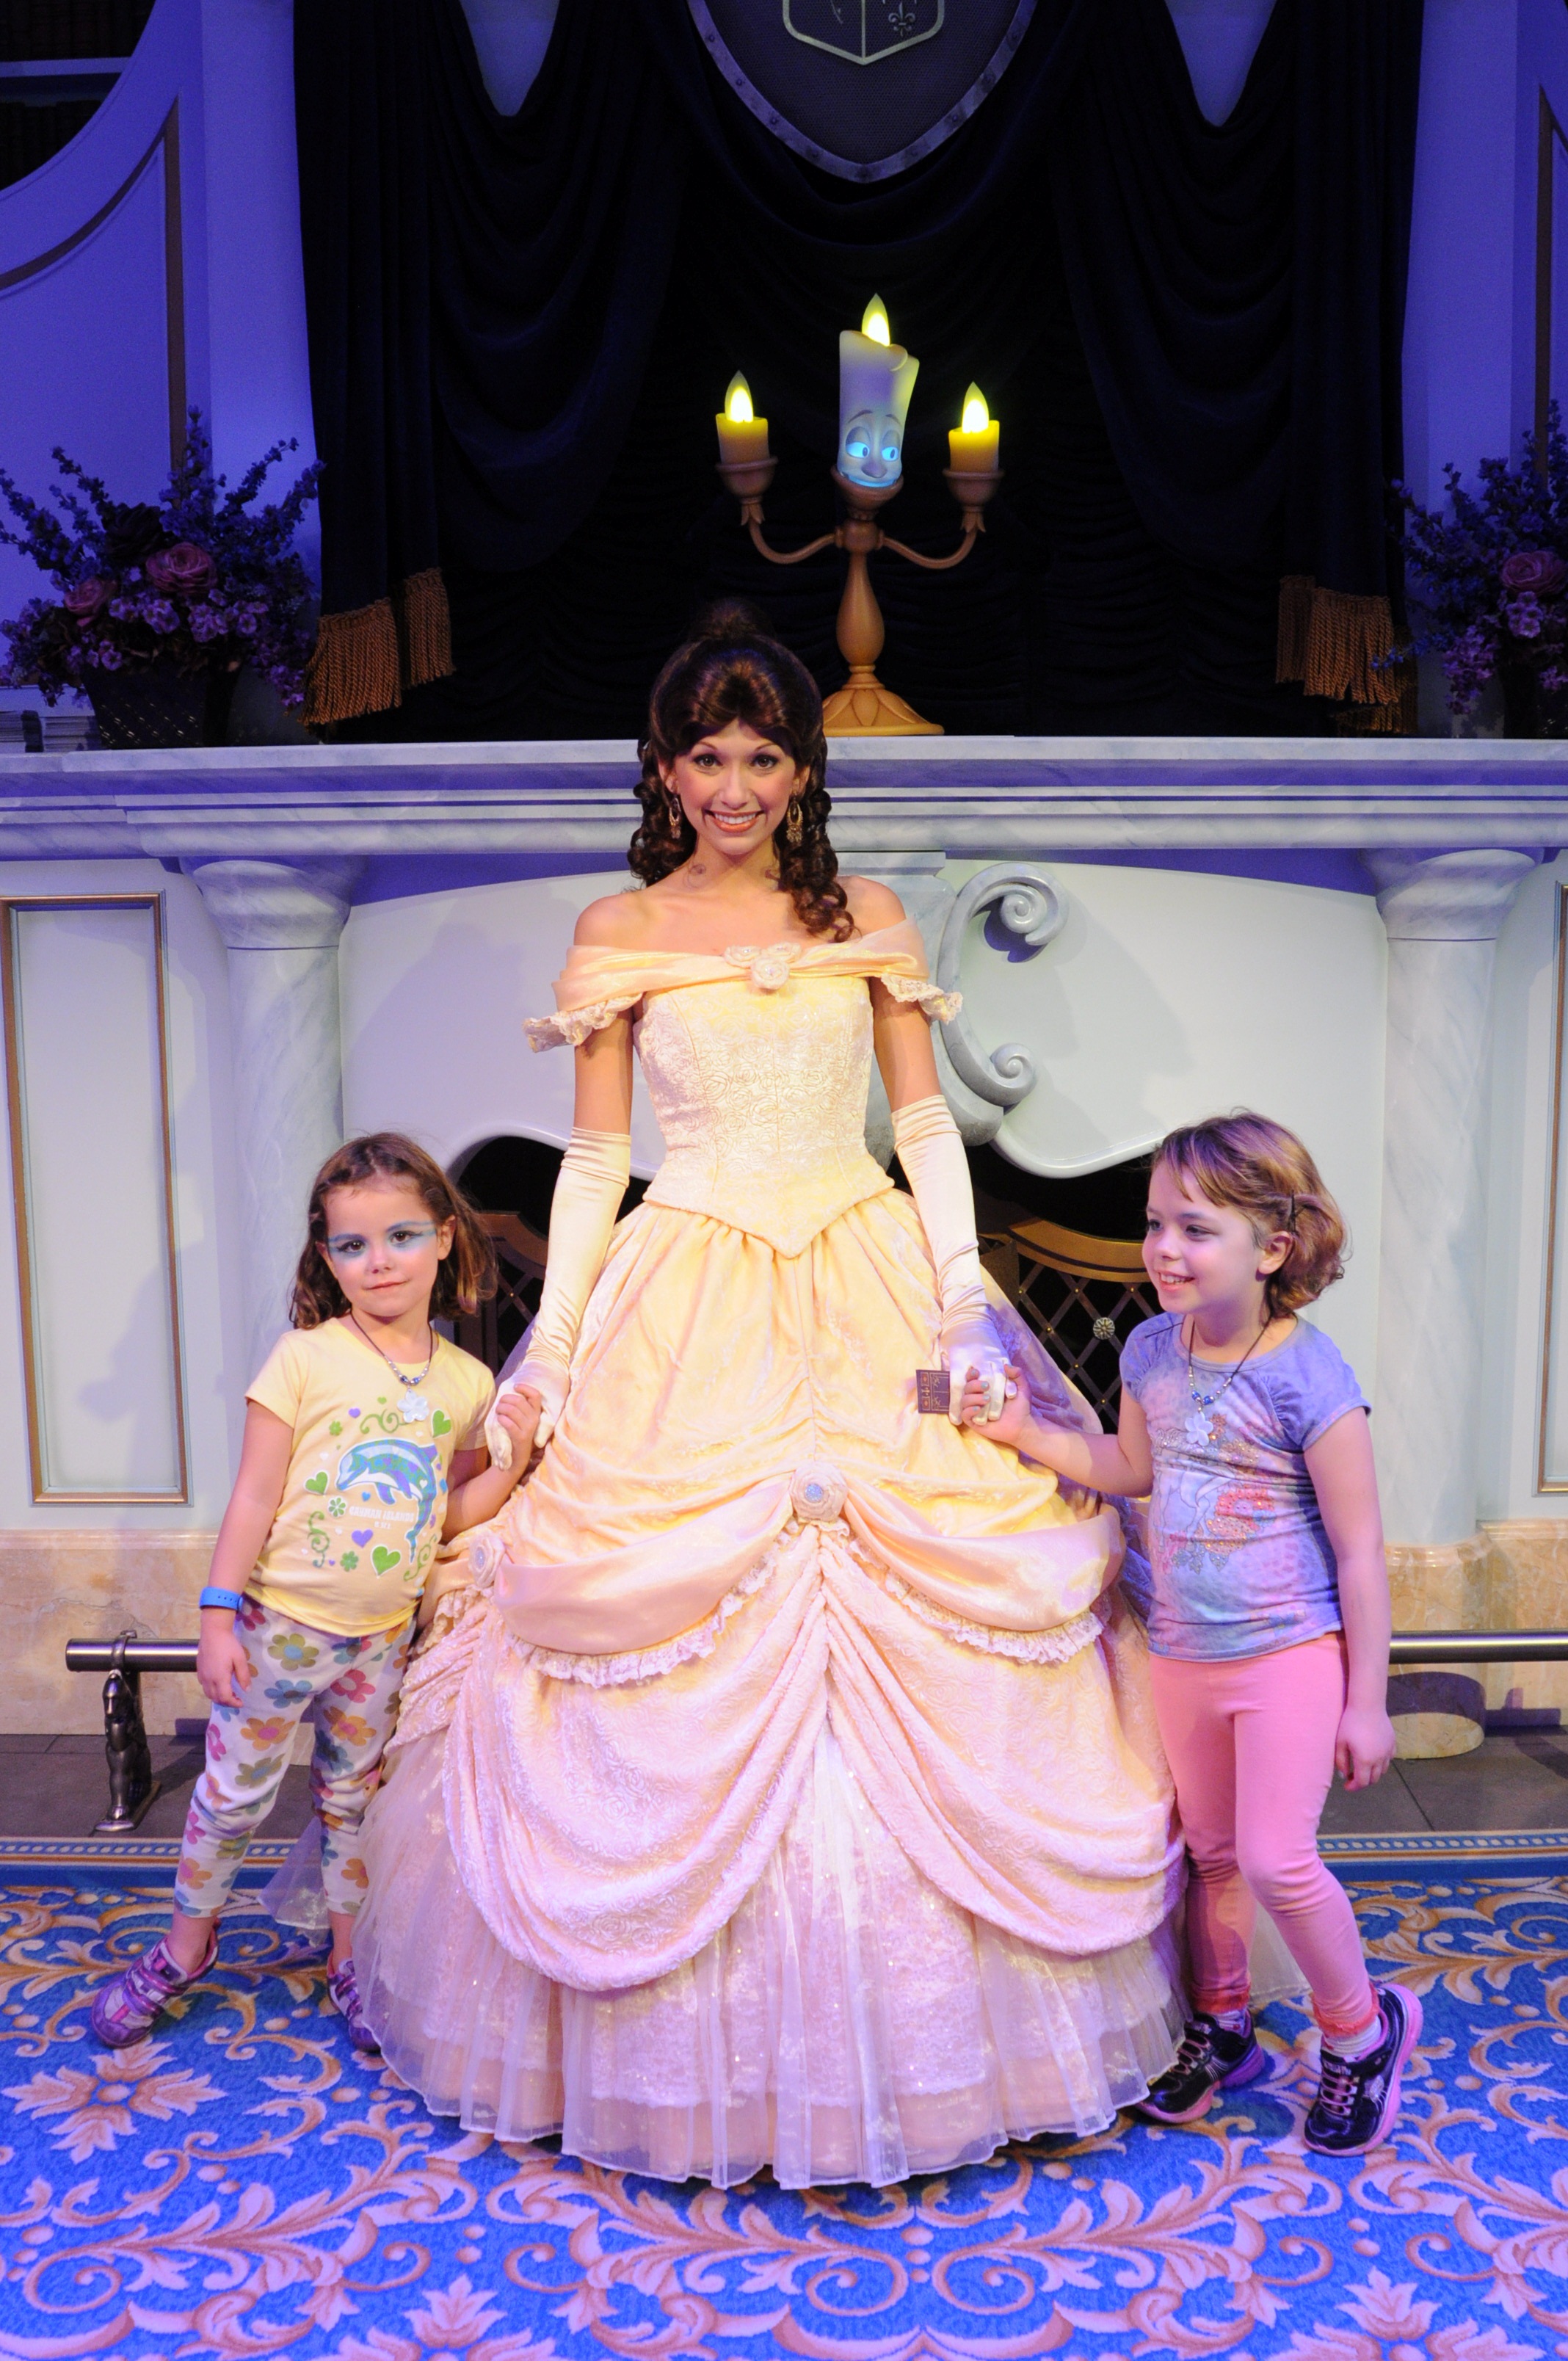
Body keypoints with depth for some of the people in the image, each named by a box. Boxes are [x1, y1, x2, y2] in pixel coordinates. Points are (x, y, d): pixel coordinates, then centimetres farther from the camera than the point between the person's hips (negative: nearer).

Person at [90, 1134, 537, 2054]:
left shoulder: (468, 1382, -2)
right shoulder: (305, 1360, -14)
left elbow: (450, 1515, 2)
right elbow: (254, 1497, -11)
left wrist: (513, 1456, -13)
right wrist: (219, 1616, -11)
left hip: (381, 1637, 3)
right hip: (281, 1625, -3)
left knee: (356, 1799, 18)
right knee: (233, 1794, 12)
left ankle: (351, 1961, 36)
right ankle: (186, 1945, 35)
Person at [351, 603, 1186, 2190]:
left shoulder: (867, 919, 7)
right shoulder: (619, 936, 5)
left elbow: (927, 1129, 6)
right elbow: (594, 1159, 5)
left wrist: (962, 1299, -5)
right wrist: (549, 1348, 0)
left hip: (867, 1303, 1)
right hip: (685, 1321, -1)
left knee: (915, 1657, 2)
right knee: (671, 1665, 0)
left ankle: (893, 2036, 23)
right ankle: (688, 2045, 21)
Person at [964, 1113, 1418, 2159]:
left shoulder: (1307, 1378, -20)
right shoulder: (1152, 1351, -2)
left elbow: (1360, 1550, -15)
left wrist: (1367, 1700, -11)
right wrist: (1027, 1430, 3)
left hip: (1292, 1652, -6)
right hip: (1183, 1654, 6)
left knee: (1276, 1856, -7)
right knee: (1210, 1848, 18)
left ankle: (1364, 2028, 21)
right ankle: (1223, 2027, 39)